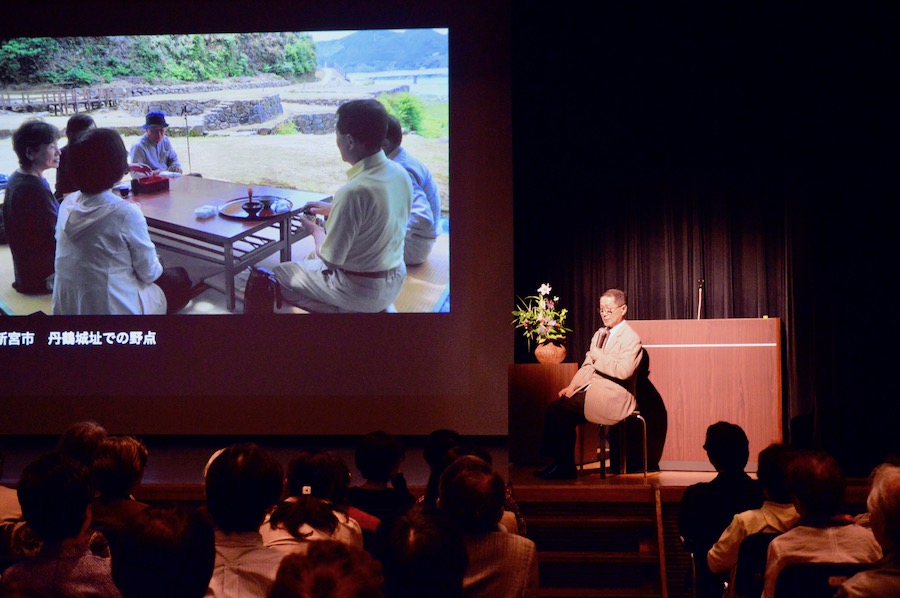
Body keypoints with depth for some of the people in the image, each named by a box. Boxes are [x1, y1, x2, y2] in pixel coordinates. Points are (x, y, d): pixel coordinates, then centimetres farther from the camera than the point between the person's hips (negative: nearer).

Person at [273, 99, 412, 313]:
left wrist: (316, 230, -1)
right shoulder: (400, 173, -6)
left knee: (280, 275, 14)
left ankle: (344, 310, 3)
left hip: (360, 291, -8)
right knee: (313, 258, 31)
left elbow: (330, 260, -21)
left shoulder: (354, 191, -30)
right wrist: (334, 210, 17)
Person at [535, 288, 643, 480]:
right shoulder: (599, 335, 19)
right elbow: (587, 366, 15)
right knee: (556, 408, -14)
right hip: (591, 391, 8)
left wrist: (599, 356, -13)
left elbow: (624, 370, -23)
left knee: (559, 409, -21)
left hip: (612, 398, -8)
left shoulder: (631, 339, -8)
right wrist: (572, 386, -2)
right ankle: (564, 466, -8)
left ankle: (563, 466, -7)